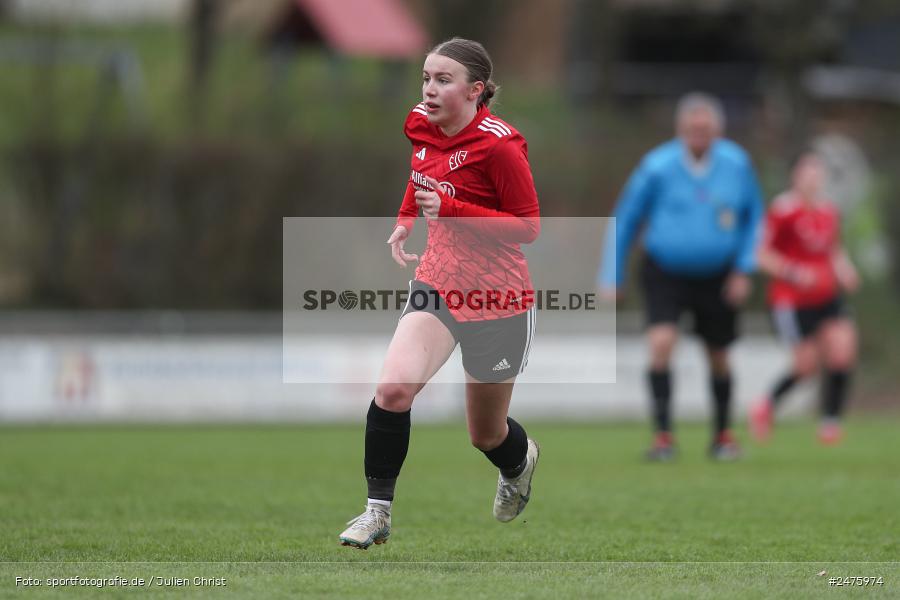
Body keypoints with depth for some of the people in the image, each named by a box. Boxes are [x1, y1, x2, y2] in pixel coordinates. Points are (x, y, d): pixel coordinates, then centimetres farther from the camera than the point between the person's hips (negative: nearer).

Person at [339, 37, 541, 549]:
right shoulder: (423, 128, -1)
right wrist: (405, 221, 8)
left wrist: (452, 210, -27)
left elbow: (528, 227, -17)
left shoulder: (499, 144, -21)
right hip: (439, 283, 5)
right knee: (394, 390, -21)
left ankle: (520, 459, 51)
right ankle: (378, 512, -9)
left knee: (487, 435, 13)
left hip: (497, 297, -4)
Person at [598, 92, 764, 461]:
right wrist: (612, 279, -1)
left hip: (716, 277, 2)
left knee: (718, 357, 11)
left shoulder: (737, 164, -8)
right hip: (665, 275, -2)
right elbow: (624, 220, -3)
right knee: (661, 344, -22)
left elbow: (753, 216, 8)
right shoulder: (657, 167, -14)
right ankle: (663, 434, -16)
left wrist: (744, 269, -1)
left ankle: (722, 435, 31)